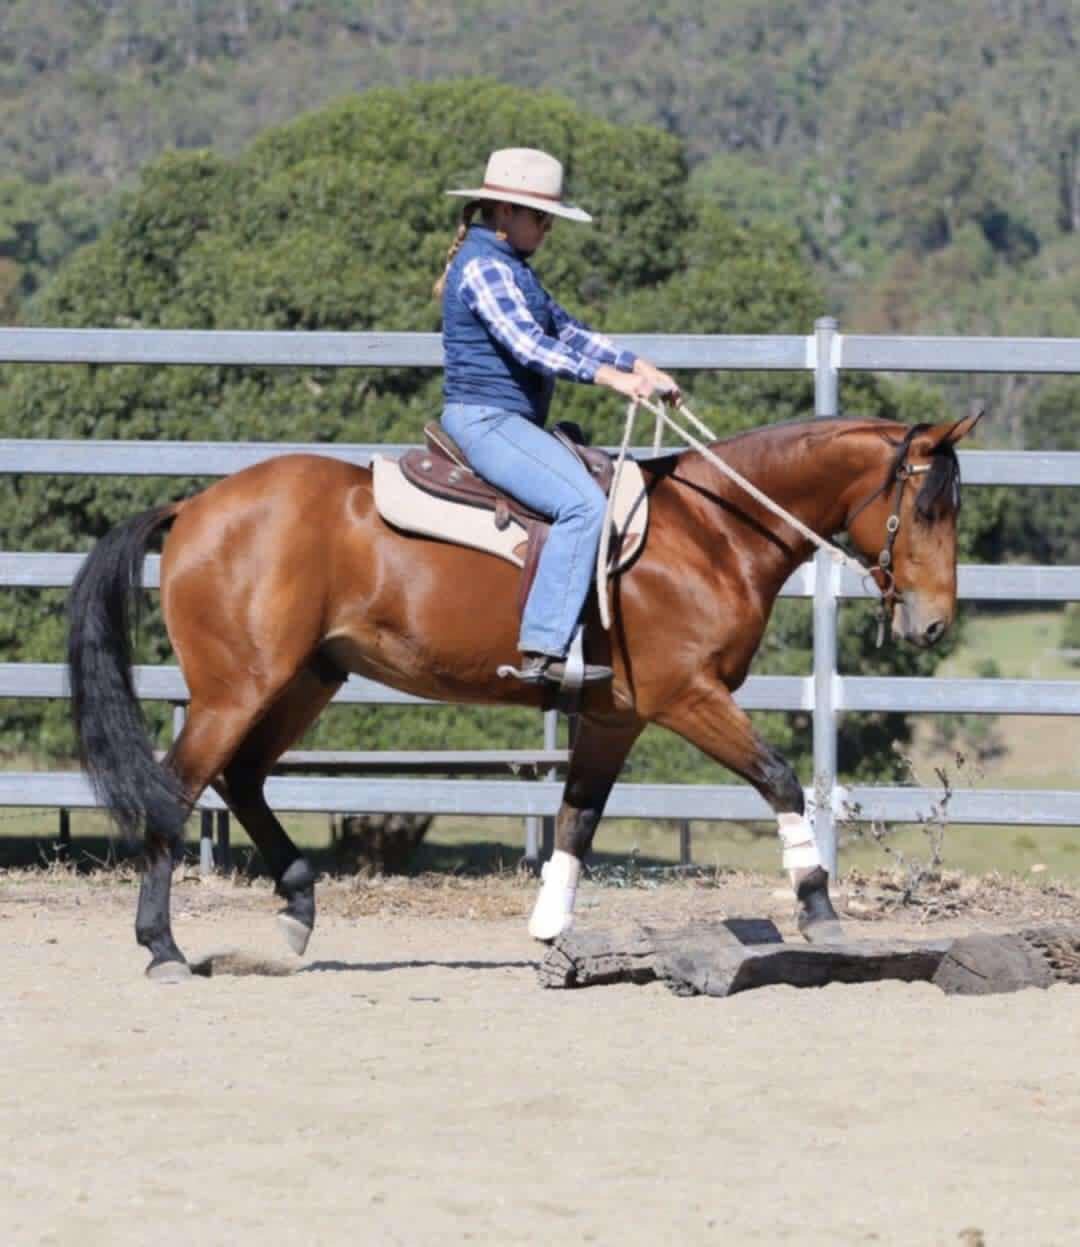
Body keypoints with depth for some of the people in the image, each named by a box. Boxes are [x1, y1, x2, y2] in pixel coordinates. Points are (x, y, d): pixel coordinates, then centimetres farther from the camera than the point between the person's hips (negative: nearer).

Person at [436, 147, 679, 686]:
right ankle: (543, 650, -31)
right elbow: (526, 344, -26)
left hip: (509, 422, 11)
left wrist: (638, 366, 8)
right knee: (582, 503, -25)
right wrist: (611, 377, -31)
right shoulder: (484, 267, -14)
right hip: (485, 419, -11)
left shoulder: (509, 268, 19)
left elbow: (565, 330, 20)